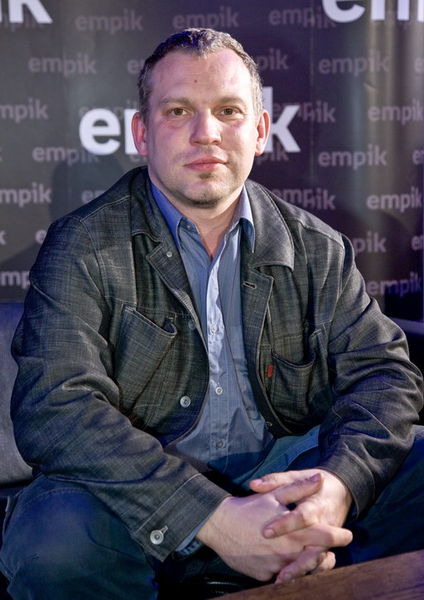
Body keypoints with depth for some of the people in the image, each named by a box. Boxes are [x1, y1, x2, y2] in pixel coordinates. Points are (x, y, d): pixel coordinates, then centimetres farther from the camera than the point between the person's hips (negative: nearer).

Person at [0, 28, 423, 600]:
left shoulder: (317, 248, 9)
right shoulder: (83, 246, -4)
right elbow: (54, 407, -16)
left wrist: (339, 485, -19)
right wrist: (213, 519, -26)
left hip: (286, 483, 3)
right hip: (149, 510, -2)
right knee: (52, 536, -33)